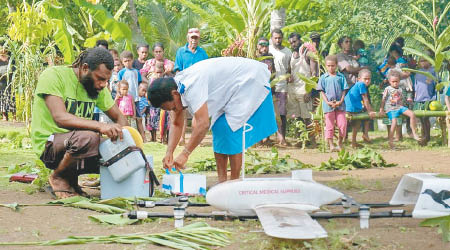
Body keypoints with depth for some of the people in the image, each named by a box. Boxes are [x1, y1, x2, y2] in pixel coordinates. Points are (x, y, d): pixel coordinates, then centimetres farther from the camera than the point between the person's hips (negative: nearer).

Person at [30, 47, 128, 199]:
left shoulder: (98, 87, 6)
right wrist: (100, 126, -40)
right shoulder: (53, 76, -15)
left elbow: (119, 117, 12)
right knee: (88, 137, -36)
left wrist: (120, 134, -13)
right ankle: (58, 177, -7)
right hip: (49, 145, -7)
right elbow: (60, 117, -28)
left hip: (74, 143, 7)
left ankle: (70, 178, 9)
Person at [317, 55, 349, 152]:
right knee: (329, 125, 1)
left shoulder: (341, 77, 6)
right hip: (328, 105, -1)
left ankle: (340, 143, 15)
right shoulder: (323, 78, 3)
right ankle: (331, 145, 5)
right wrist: (328, 102, -11)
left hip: (340, 104, 1)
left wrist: (341, 101, -8)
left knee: (343, 124, -2)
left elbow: (344, 90, 5)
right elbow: (322, 91, 2)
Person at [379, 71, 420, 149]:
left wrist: (401, 107, 10)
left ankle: (414, 133, -3)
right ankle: (390, 141, -19)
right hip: (391, 109, -5)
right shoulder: (387, 89, 1)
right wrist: (381, 109, -3)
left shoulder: (400, 90, 16)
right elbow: (383, 99, 1)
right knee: (394, 122, -27)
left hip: (399, 107, 5)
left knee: (412, 114, -13)